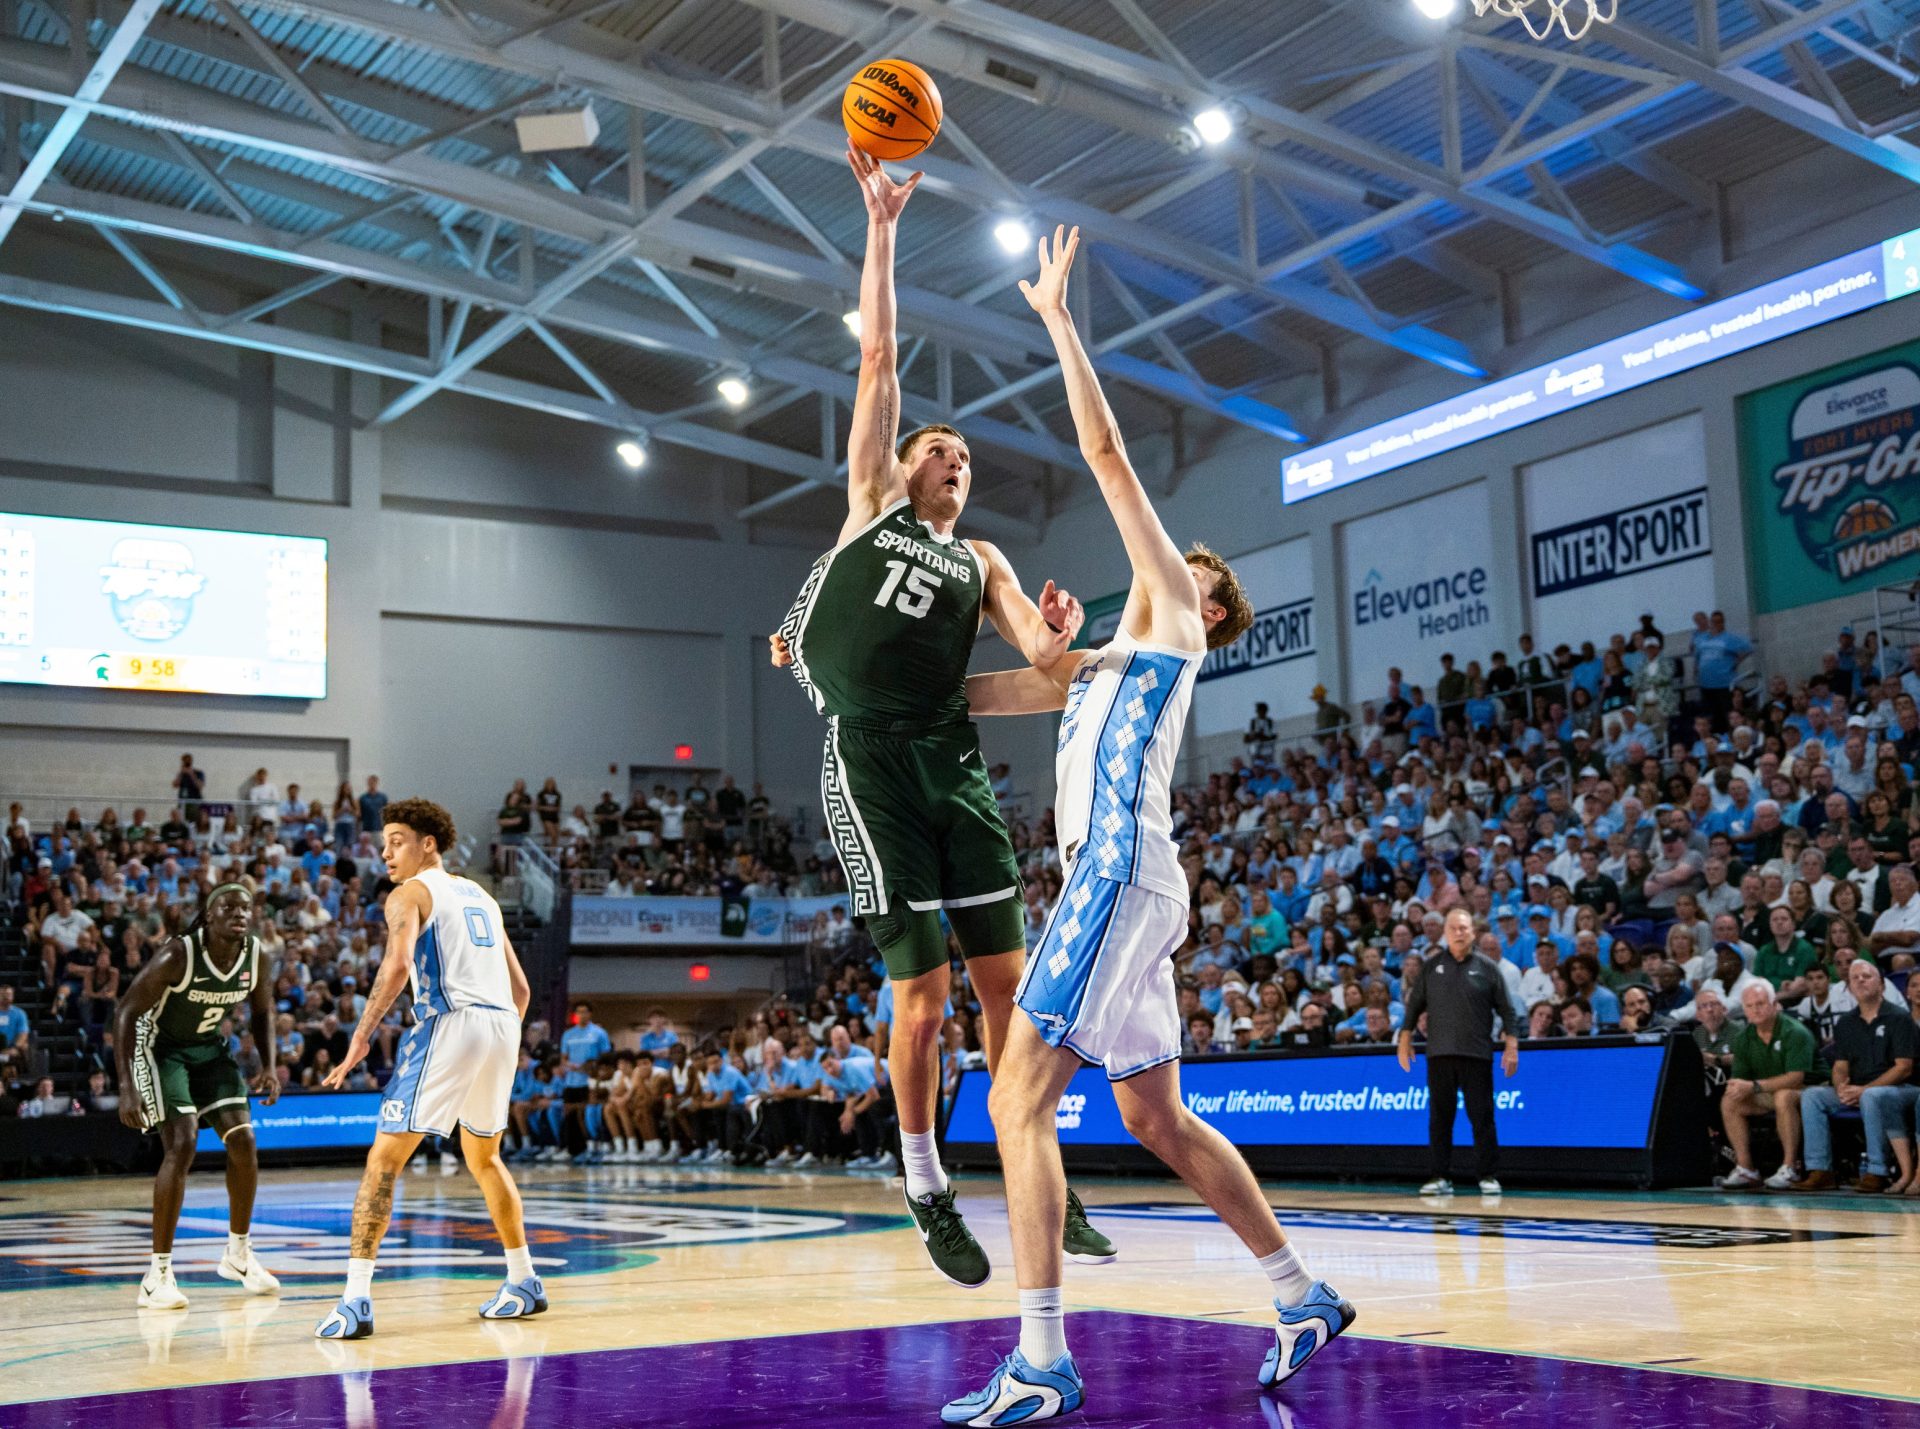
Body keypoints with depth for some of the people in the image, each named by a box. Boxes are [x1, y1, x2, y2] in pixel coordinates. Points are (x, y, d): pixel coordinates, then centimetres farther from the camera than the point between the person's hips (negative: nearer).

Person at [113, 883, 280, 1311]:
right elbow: (125, 1012, -24)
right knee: (182, 1146, -20)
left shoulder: (255, 957, -12)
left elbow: (262, 1011, 7)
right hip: (160, 1046, -6)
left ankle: (239, 1253, 18)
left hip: (209, 1047, 6)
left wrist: (269, 1067, -6)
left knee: (243, 1141, -2)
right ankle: (159, 1274, -12)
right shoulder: (178, 955, -29)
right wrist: (127, 1087, -30)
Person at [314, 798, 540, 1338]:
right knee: (484, 1156, 26)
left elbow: (398, 963, -16)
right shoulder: (480, 895, 25)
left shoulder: (410, 894, 4)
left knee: (384, 1158, -4)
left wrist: (362, 1037, -15)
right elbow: (520, 987, 25)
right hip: (502, 1024, 7)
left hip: (449, 1024, -7)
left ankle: (357, 1299, -12)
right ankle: (524, 1283, 32)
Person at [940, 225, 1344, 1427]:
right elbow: (965, 693, 28)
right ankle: (1306, 1298, 24)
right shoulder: (1104, 664, 27)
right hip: (1112, 881, 10)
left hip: (1123, 876, -10)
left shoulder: (1173, 626, 5)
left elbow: (1108, 455, -1)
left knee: (1019, 1098, -15)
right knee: (1157, 1117, 14)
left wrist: (1058, 320, 4)